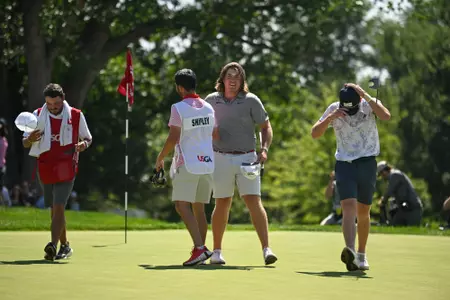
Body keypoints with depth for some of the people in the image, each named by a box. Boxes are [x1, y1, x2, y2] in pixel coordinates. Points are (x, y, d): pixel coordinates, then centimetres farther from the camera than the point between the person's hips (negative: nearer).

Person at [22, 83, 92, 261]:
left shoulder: (76, 116, -3)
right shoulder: (38, 115, 0)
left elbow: (88, 138, 11)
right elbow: (25, 144, 3)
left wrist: (84, 144, -14)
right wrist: (31, 139, -21)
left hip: (66, 170, -3)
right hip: (45, 170, 3)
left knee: (58, 207, -17)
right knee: (55, 209, 12)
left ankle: (53, 246, -26)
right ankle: (65, 246, 26)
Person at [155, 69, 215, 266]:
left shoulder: (178, 108, -10)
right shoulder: (208, 108, 9)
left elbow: (173, 139, -12)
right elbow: (214, 137, 15)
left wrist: (160, 158, 1)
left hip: (187, 164, -7)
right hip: (208, 162, 7)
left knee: (182, 205, -8)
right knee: (199, 208, 13)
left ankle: (200, 248, -23)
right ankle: (200, 251, 14)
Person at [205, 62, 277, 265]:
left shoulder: (251, 101, 0)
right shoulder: (211, 100, 5)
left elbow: (266, 127, 4)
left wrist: (264, 149, -12)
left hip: (247, 158, -1)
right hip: (221, 159, 1)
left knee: (254, 201, -11)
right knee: (222, 205, 5)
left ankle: (266, 249, -16)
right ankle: (217, 251, 16)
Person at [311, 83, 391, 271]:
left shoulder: (369, 104, -5)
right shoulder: (334, 109, 0)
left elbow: (386, 116, -26)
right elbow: (314, 134, -1)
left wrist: (366, 95, -30)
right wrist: (330, 117, -17)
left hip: (367, 164, 0)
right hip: (344, 164, 0)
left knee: (363, 212, 9)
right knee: (349, 207, -20)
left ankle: (361, 255, 26)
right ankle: (350, 251, -36)